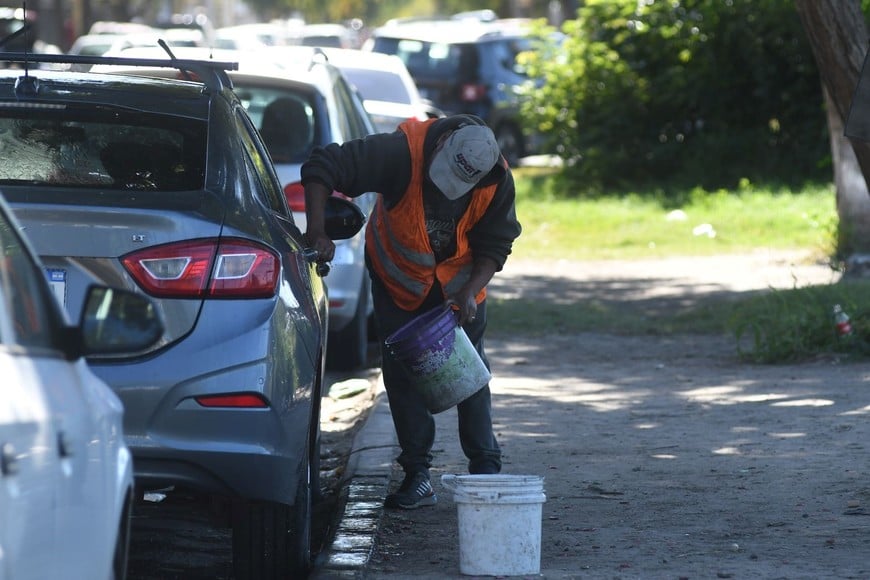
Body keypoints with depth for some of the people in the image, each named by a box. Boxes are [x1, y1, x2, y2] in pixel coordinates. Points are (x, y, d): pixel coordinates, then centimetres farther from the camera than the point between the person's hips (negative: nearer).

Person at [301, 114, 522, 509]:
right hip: (398, 278, -1)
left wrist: (470, 291, -28)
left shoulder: (498, 181, -25)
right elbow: (322, 166, -36)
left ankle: (486, 470, 10)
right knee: (401, 373, -4)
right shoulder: (402, 151, -35)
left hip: (458, 280, 1)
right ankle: (417, 475, 2)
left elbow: (494, 245, -12)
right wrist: (317, 231, -45)